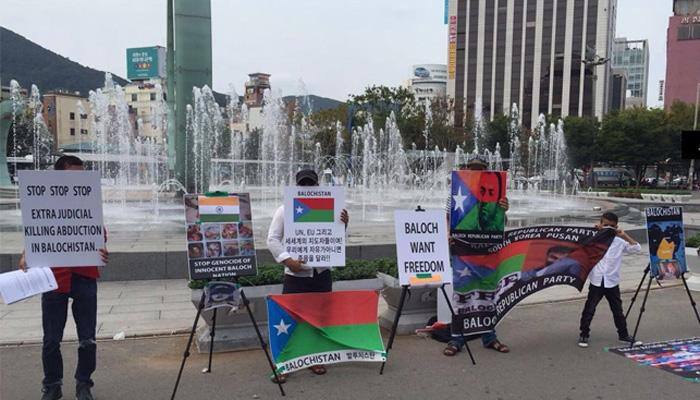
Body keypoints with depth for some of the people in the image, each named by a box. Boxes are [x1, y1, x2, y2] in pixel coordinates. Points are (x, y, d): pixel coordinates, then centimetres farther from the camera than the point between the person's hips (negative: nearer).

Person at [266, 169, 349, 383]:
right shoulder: (284, 210, 0)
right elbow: (272, 239, -2)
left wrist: (343, 225, -7)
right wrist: (287, 260, -14)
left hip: (322, 274, 3)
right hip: (295, 275, -3)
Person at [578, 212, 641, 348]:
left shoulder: (620, 242, 0)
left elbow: (637, 248, -6)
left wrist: (625, 236, -13)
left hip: (612, 283, 1)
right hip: (596, 282, -1)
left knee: (618, 311, 13)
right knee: (589, 310, 2)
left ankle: (623, 334, 29)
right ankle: (584, 335, 12)